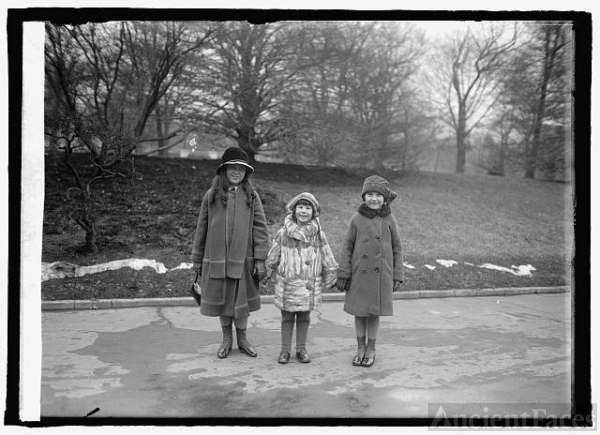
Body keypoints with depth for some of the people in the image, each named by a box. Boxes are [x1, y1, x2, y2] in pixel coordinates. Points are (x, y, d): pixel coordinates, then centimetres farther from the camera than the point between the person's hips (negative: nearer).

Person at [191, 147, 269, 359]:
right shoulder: (212, 195, 2)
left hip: (243, 259, 0)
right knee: (221, 299, 11)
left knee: (241, 300, 10)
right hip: (217, 259, 1)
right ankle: (226, 339, 30)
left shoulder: (251, 196, 0)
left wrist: (260, 258, -8)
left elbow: (260, 228, -2)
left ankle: (242, 338, 29)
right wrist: (197, 258, 7)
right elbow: (202, 228, 5)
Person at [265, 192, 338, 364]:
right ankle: (285, 350, 23)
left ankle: (301, 349, 26)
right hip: (287, 285, -1)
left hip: (309, 286, 1)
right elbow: (272, 260, 4)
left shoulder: (319, 235, -2)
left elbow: (328, 261, 6)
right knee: (287, 318, 10)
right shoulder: (283, 234, -5)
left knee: (304, 318, 12)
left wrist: (328, 281, 8)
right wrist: (271, 281, 7)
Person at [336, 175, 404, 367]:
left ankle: (371, 349, 27)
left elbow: (396, 249, 5)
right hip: (359, 274, 0)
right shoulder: (356, 219, -3)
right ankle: (361, 347, 28)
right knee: (359, 312, 10)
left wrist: (398, 276, 3)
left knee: (375, 312, 10)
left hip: (381, 275, 0)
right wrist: (343, 274, -2)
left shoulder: (389, 220, -2)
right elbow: (347, 247, 1)